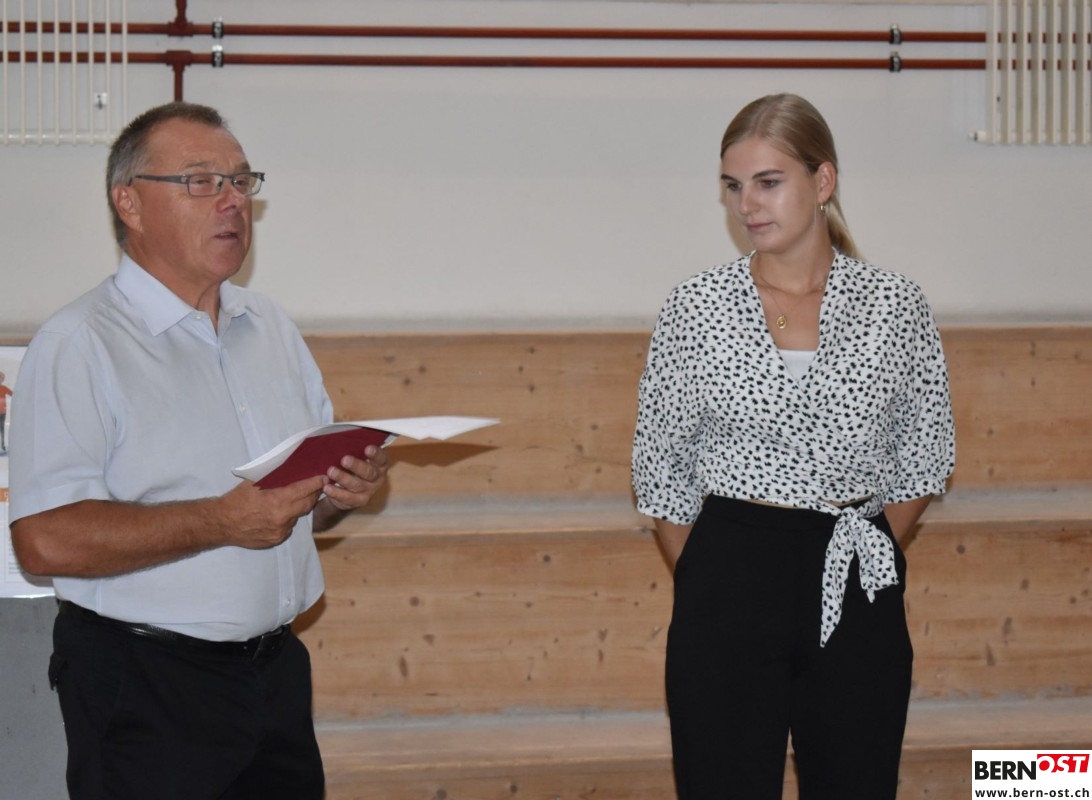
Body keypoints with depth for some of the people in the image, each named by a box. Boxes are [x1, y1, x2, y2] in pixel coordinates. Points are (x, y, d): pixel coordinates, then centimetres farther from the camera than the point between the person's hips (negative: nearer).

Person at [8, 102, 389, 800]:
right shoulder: (80, 345, -11)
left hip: (277, 665, 7)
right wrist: (223, 521, -23)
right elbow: (46, 539, -21)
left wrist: (344, 490, -3)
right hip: (148, 683, -7)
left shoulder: (272, 329, 14)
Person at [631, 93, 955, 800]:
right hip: (729, 580, -1)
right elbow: (660, 470, 6)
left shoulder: (896, 306, 1)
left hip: (857, 591, 1)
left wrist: (863, 555, 6)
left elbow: (926, 460, 10)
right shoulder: (695, 309, 0)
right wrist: (704, 582, 6)